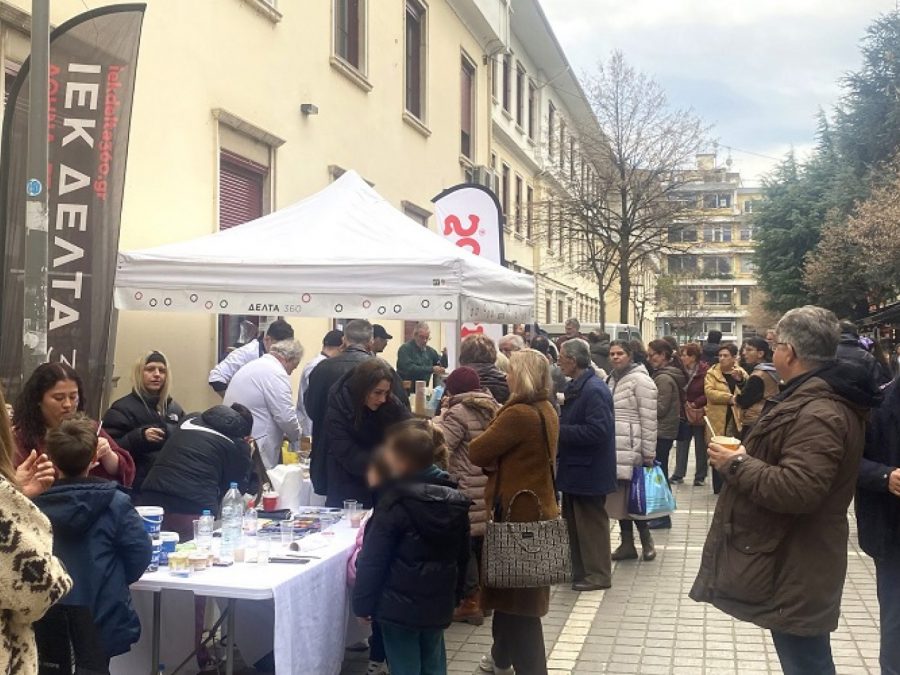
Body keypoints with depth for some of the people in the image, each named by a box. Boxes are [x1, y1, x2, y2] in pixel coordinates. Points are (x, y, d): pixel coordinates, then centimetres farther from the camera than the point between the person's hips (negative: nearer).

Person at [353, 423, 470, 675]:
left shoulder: (395, 502, -17)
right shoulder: (456, 500, 3)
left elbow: (373, 560, -15)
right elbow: (462, 556, 13)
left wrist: (363, 603, -6)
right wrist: (455, 596, 23)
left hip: (400, 606, -6)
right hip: (439, 603, 6)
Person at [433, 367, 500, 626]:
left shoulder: (458, 413, -13)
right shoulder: (496, 409, 10)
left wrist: (441, 415, -6)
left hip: (467, 490, -7)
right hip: (491, 488, 8)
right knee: (483, 540, 17)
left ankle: (471, 600, 8)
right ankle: (484, 593, 28)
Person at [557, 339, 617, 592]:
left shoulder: (594, 390, -21)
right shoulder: (577, 387, 10)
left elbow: (598, 430, -28)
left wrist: (559, 431, -23)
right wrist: (557, 425, 1)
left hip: (588, 470, -10)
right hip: (575, 467, 10)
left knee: (591, 523, 2)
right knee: (575, 521, 17)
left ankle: (598, 574, 14)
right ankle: (580, 570, 29)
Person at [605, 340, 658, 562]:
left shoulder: (640, 380, -8)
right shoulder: (611, 379, 15)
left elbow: (649, 420, -11)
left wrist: (648, 454, -12)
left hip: (630, 449, -7)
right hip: (614, 448, 7)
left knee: (630, 497, -5)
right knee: (619, 498, 9)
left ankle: (646, 540, 13)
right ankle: (627, 544, 18)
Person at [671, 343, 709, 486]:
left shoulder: (705, 372, -15)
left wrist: (695, 403, -18)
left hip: (699, 414, -4)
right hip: (683, 414, 5)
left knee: (700, 446, 9)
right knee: (681, 445, 8)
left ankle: (700, 476, 19)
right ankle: (679, 474, 16)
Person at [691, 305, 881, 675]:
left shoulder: (818, 414, -27)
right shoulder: (815, 398, 9)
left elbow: (797, 490, -36)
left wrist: (737, 464, -23)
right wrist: (749, 454, 7)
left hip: (794, 571, -11)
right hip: (791, 562, 11)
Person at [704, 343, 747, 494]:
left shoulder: (741, 373, 9)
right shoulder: (712, 373, 2)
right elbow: (709, 391, -14)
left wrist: (741, 380, -19)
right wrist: (730, 398, -19)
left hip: (737, 420, 2)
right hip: (718, 420, -2)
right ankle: (719, 487, 12)